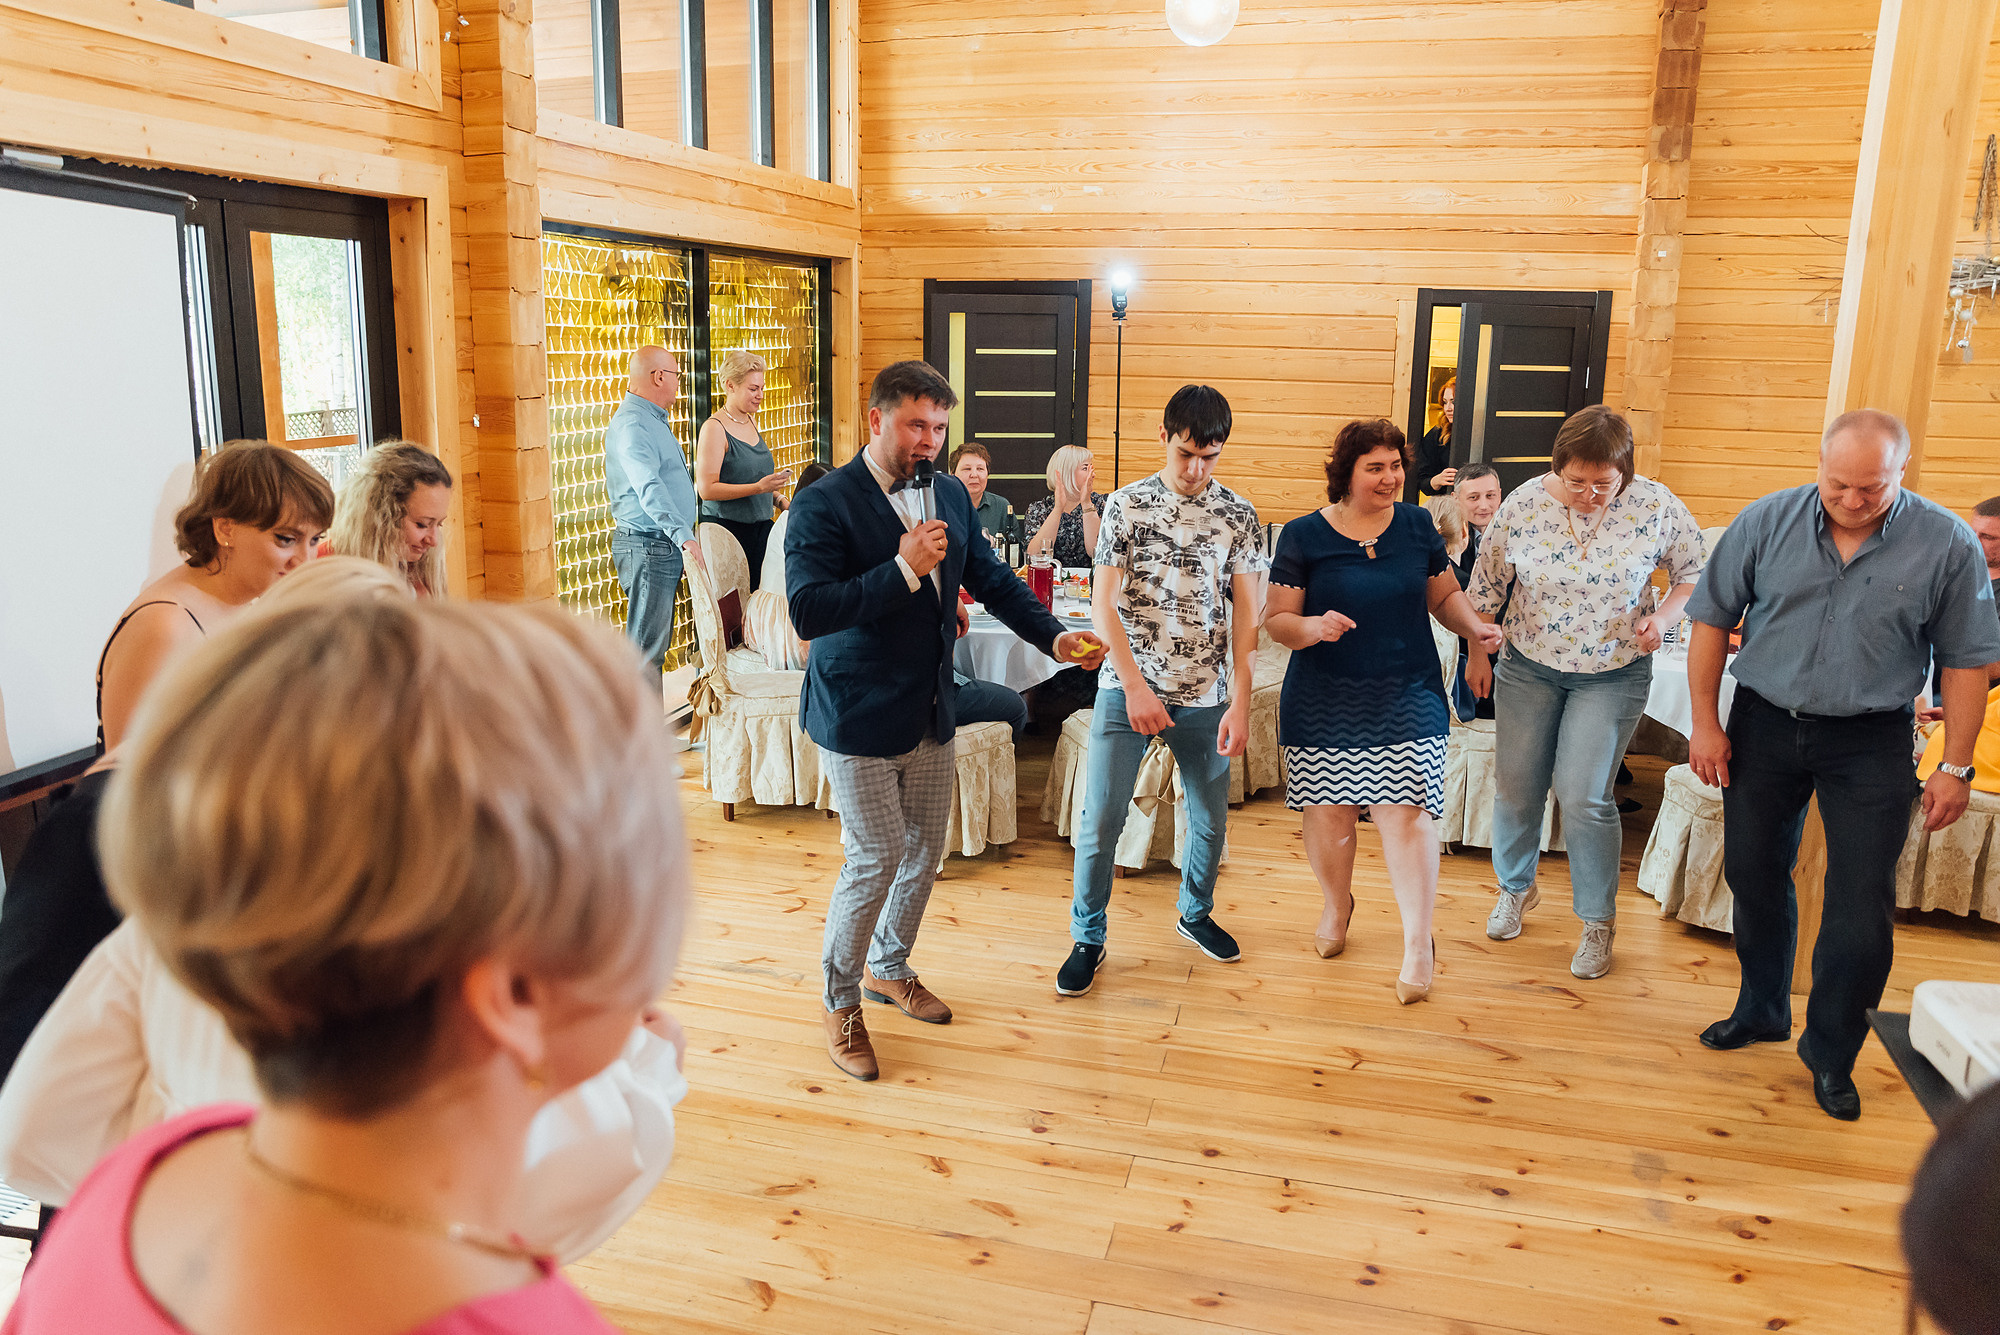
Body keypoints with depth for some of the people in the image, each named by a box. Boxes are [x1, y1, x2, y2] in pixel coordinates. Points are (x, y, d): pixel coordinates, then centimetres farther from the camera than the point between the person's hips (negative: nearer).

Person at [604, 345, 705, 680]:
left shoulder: (655, 419, 18)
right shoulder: (631, 423, -17)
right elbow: (649, 488, -31)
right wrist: (684, 537, -38)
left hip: (667, 545, 11)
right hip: (647, 545, -11)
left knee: (657, 641, 15)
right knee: (646, 646, -8)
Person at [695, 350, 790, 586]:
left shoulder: (751, 421, 14)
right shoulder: (714, 428, -10)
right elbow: (706, 489, -17)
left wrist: (777, 498, 12)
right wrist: (759, 487, -22)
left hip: (761, 525, 7)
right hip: (727, 528, -7)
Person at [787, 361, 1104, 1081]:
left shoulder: (950, 495, 5)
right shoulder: (823, 505, -16)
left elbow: (993, 578, 8)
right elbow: (807, 611, -26)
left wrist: (1054, 635, -8)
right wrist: (904, 569, -29)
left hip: (930, 714, 7)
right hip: (859, 718, -7)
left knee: (925, 850, 18)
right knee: (876, 860, -2)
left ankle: (889, 968, 42)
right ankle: (841, 1002, 20)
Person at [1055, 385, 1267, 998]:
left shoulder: (1239, 515, 1)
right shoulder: (1127, 504, -3)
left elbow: (1246, 615, 0)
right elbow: (1103, 605, -6)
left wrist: (1239, 704, -7)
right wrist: (1135, 687, -14)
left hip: (1205, 695, 2)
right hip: (1127, 689, -2)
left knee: (1210, 818, 15)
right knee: (1100, 821, -2)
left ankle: (1196, 913, 40)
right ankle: (1088, 939, 15)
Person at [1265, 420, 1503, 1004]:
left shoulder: (1417, 526, 6)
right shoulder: (1304, 536, -3)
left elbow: (1444, 595, 16)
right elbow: (1276, 620, -3)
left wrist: (1475, 626, -3)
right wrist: (1314, 627, -24)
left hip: (1406, 697, 1)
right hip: (1325, 703, -1)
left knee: (1406, 812, -8)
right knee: (1327, 813, 6)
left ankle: (1419, 944, 3)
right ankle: (1337, 906, 35)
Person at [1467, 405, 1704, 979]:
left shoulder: (1656, 507, -13)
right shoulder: (1521, 506, -11)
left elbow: (1694, 573, 1)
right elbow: (1487, 587, 1)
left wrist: (1662, 617, -17)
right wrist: (1477, 654, 7)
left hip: (1612, 677, -2)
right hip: (1527, 668, 2)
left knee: (1583, 798, -6)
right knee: (1516, 787, 11)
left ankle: (1599, 920, 14)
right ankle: (1515, 886, 38)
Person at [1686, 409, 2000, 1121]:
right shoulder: (1766, 521, -6)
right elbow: (1712, 619, 1)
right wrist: (1706, 722, -2)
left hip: (1870, 742, -1)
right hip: (1764, 724, 2)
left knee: (1863, 903, -1)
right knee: (1754, 877, 13)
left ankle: (1831, 1052, 18)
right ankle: (1762, 1011, 35)